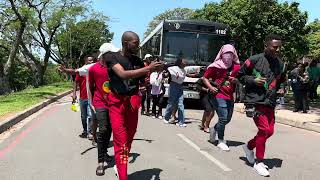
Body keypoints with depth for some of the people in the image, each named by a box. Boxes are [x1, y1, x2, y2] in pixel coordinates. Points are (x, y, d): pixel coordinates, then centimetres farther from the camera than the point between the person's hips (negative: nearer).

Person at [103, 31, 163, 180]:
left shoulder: (137, 61, 5)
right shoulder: (112, 57, -9)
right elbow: (123, 74, -26)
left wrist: (154, 71, -8)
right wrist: (148, 68, -30)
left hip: (133, 102, 5)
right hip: (117, 103, -5)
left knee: (129, 137, 13)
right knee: (120, 141, -7)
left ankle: (119, 166, 34)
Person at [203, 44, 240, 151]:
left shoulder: (237, 67, 3)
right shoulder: (215, 66, -7)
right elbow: (205, 78, 0)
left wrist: (235, 80, -11)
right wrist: (211, 87, -16)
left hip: (230, 96, 6)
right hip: (218, 95, -6)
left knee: (228, 119, 15)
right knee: (223, 118, -11)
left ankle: (214, 129, 44)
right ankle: (221, 141, 7)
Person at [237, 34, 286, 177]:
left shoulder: (280, 64, 10)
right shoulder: (255, 60, -7)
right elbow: (240, 75, 2)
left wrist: (281, 89, 6)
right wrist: (253, 80, -13)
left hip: (270, 103, 7)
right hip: (255, 100, -6)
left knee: (269, 131, 8)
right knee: (264, 129, -12)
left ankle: (249, 146, 34)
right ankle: (259, 163, 5)